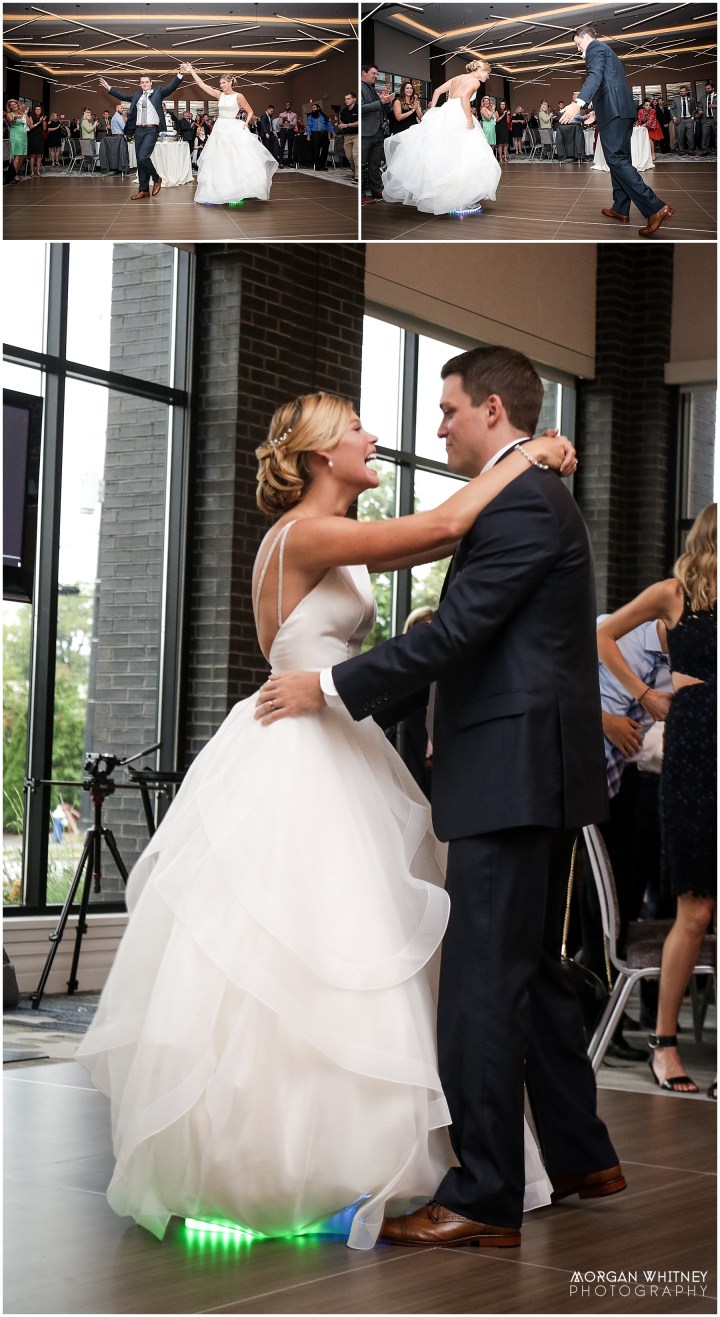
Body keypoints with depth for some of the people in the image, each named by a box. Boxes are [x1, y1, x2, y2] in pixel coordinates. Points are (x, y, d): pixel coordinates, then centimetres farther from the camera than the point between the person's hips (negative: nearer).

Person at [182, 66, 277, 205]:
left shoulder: (238, 96, -3)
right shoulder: (219, 95, 8)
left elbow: (250, 112, 2)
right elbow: (202, 85, 8)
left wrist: (245, 124, -12)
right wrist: (192, 71, 5)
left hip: (234, 130, -4)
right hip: (220, 130, 4)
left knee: (241, 161, -11)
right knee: (218, 163, 3)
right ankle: (214, 195, 5)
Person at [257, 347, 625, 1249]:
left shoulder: (520, 502, -14)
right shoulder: (537, 496, 19)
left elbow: (455, 633, -19)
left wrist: (329, 688, -13)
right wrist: (451, 730, 24)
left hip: (512, 776, -11)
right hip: (537, 774, 11)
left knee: (482, 981, -8)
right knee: (532, 973, 18)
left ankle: (482, 1199, -4)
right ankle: (581, 1158, 28)